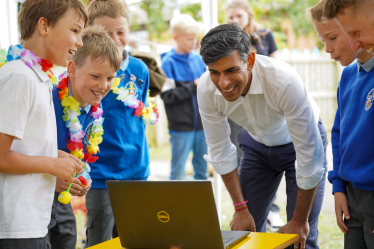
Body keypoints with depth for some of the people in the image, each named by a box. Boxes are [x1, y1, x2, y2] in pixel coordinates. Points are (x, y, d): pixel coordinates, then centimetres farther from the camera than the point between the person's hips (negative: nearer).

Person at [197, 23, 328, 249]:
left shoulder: (284, 81, -39)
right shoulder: (206, 89, -25)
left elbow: (309, 156, -31)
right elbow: (220, 152, -10)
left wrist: (300, 221, -22)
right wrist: (241, 209, -8)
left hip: (298, 142, -3)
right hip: (257, 144, 4)